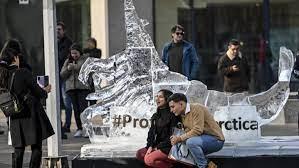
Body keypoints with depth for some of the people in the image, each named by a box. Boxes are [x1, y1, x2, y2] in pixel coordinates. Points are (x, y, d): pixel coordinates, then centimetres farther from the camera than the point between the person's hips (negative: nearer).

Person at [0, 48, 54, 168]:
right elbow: (38, 92, -11)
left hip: (15, 117, 5)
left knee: (18, 149, 11)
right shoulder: (23, 73, -14)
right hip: (31, 114, -5)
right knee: (36, 148, 3)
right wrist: (45, 90, 11)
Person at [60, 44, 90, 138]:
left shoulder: (85, 59, 9)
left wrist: (75, 67, -14)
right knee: (76, 108, 1)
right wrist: (67, 69, -4)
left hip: (83, 87, -4)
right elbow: (62, 75, 15)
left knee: (83, 107, -13)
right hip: (71, 87, 4)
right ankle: (79, 129, 6)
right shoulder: (68, 61, 20)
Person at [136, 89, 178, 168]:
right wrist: (150, 146, -6)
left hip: (169, 148, -9)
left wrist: (159, 147, -13)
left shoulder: (172, 115, -10)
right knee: (139, 154, -9)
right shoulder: (155, 116, 15)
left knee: (149, 159, -25)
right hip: (157, 146, 9)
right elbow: (151, 133, 11)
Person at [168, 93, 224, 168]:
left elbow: (197, 130, -26)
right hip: (203, 140, 10)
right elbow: (188, 132, 3)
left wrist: (180, 138, -22)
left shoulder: (196, 109, -17)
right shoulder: (183, 115, 11)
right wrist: (176, 138, -16)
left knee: (191, 142, -31)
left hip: (216, 139, -10)